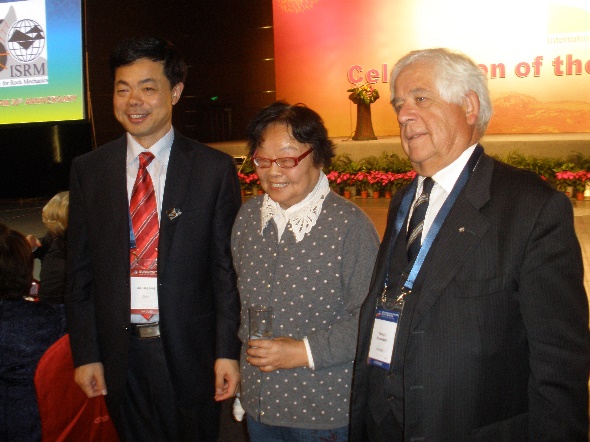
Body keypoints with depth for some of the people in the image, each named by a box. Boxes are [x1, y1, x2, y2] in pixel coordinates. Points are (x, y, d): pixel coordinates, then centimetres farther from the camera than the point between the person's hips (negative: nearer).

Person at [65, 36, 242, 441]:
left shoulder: (214, 169, -5)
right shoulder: (88, 170, 2)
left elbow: (227, 267, -4)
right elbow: (80, 268, 4)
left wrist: (228, 351, -8)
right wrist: (85, 354, 1)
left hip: (190, 351, -2)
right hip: (120, 352, 2)